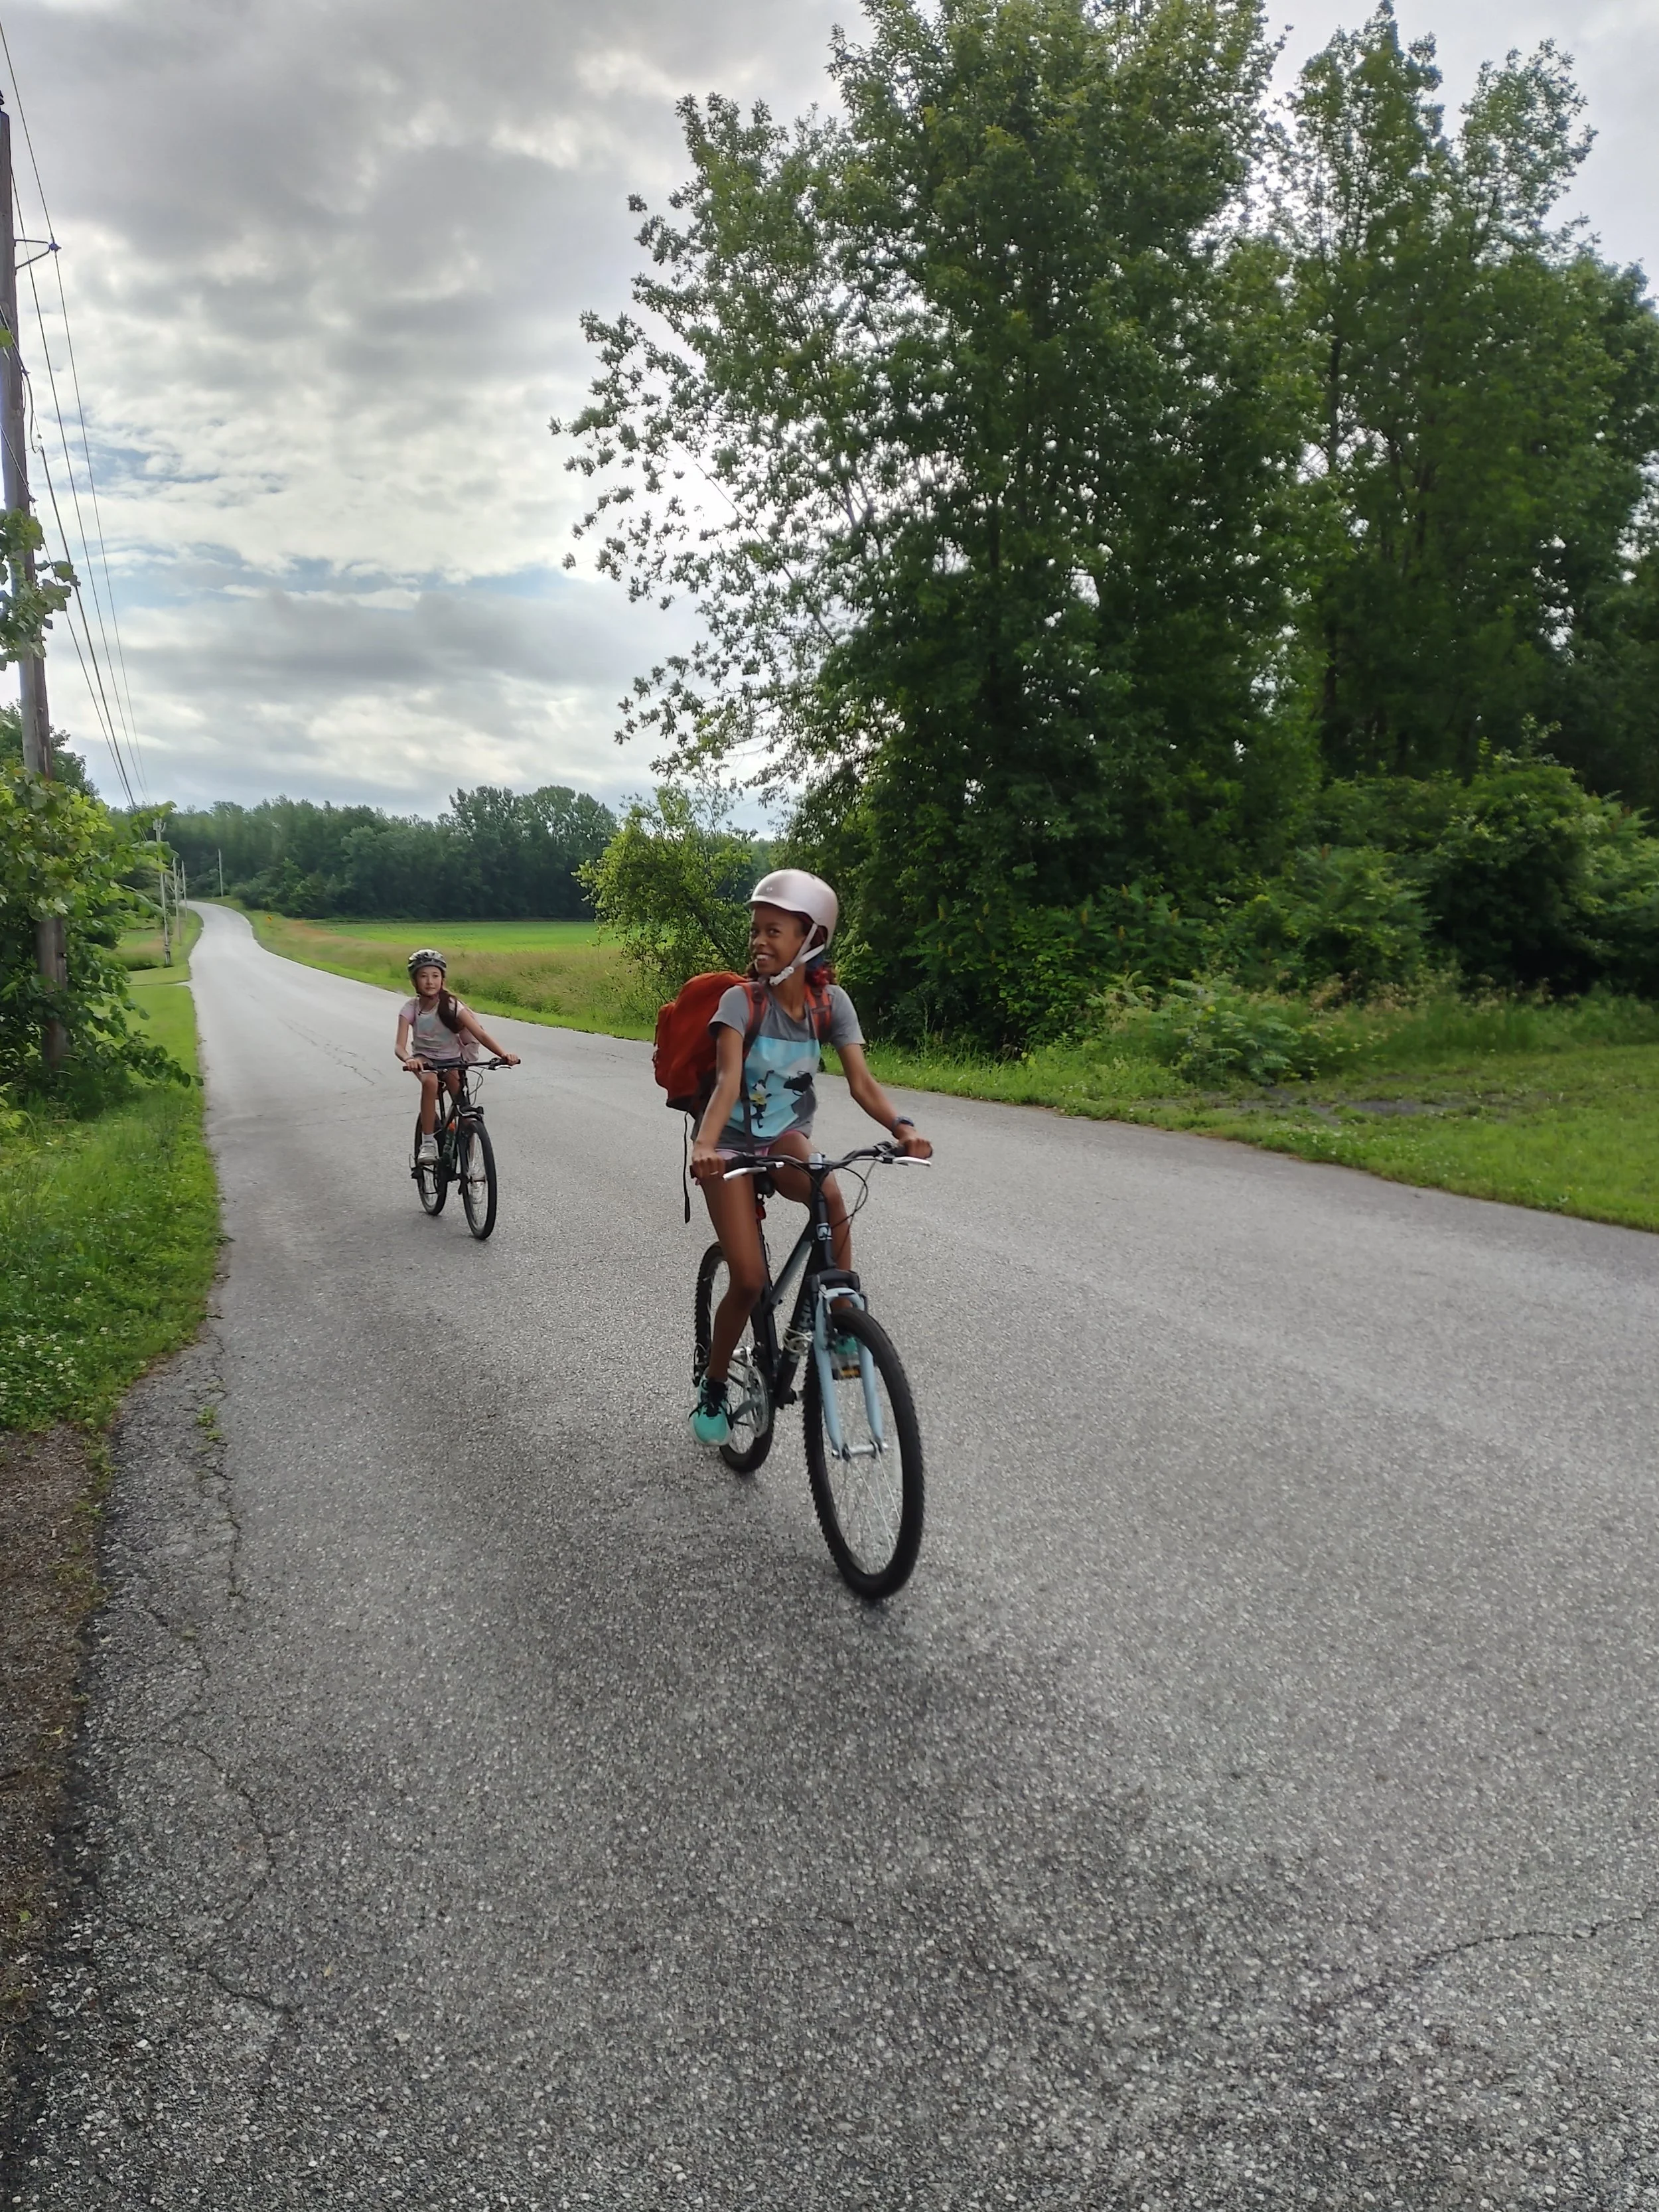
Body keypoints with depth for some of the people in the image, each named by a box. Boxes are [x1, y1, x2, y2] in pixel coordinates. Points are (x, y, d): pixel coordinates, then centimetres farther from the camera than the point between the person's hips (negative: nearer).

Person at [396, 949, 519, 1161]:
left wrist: (503, 1054, -42)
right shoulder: (410, 1008, -13)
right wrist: (409, 1060, -48)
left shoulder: (451, 1005, -16)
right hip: (424, 1058, 0)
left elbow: (481, 1034, -25)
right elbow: (401, 1046, -24)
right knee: (430, 1082, -34)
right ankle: (428, 1143, -23)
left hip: (452, 1059, 0)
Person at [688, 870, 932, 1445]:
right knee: (749, 1280, -8)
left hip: (786, 1135, 2)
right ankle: (713, 1386, 16)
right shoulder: (741, 1000, -20)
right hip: (733, 1142, -2)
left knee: (833, 1201, -33)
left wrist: (901, 1127, -36)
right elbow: (728, 1081, -33)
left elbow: (861, 1081, -17)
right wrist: (704, 1145, -51)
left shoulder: (831, 1001, -10)